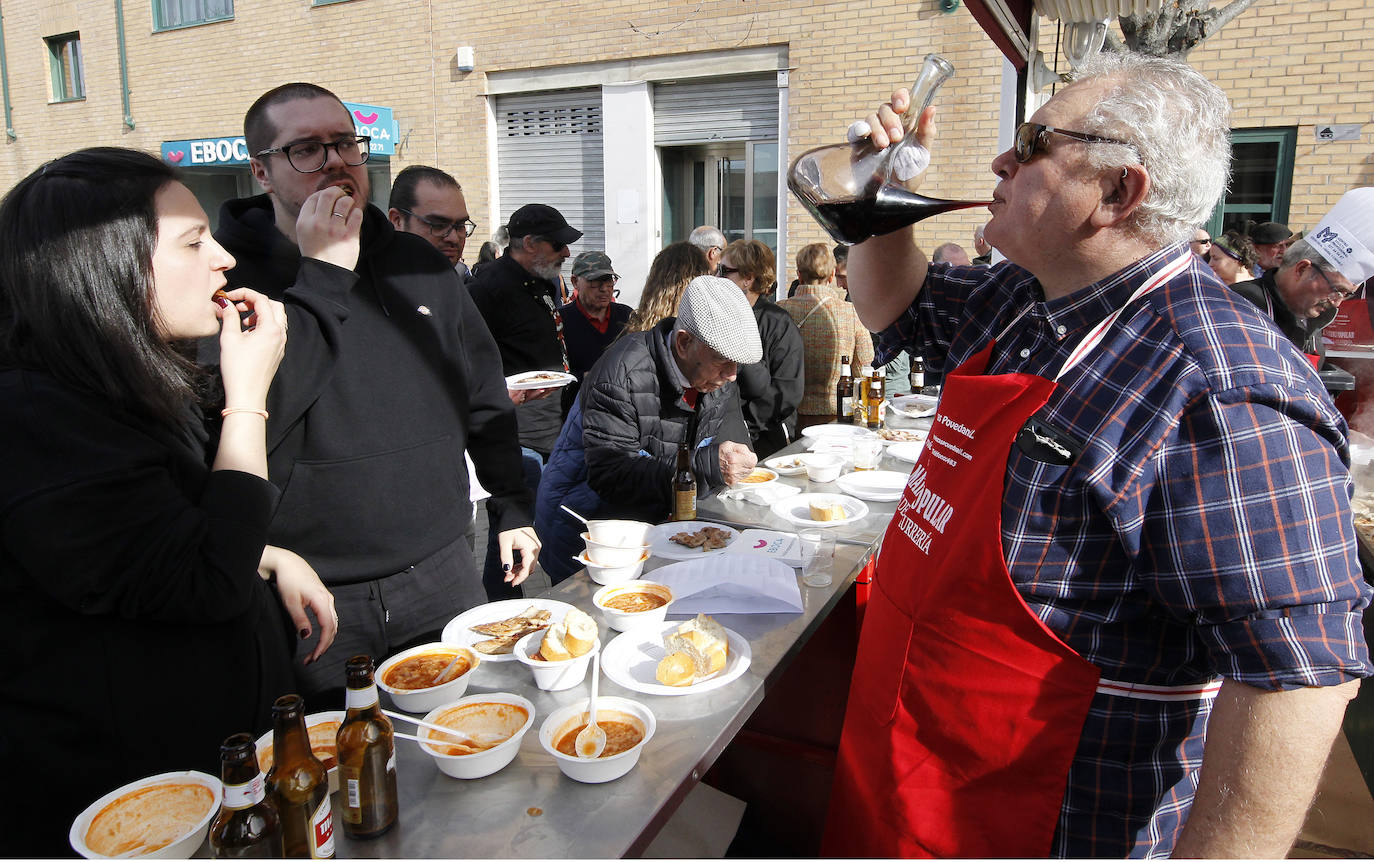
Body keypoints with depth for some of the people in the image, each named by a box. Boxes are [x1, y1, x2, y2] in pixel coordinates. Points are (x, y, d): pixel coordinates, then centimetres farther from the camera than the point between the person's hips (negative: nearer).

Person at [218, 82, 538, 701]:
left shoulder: (418, 264, 8)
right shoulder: (231, 278, -8)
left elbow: (484, 397, 14)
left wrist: (511, 509, 12)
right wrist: (322, 276, -21)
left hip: (443, 577, 4)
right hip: (312, 604, -4)